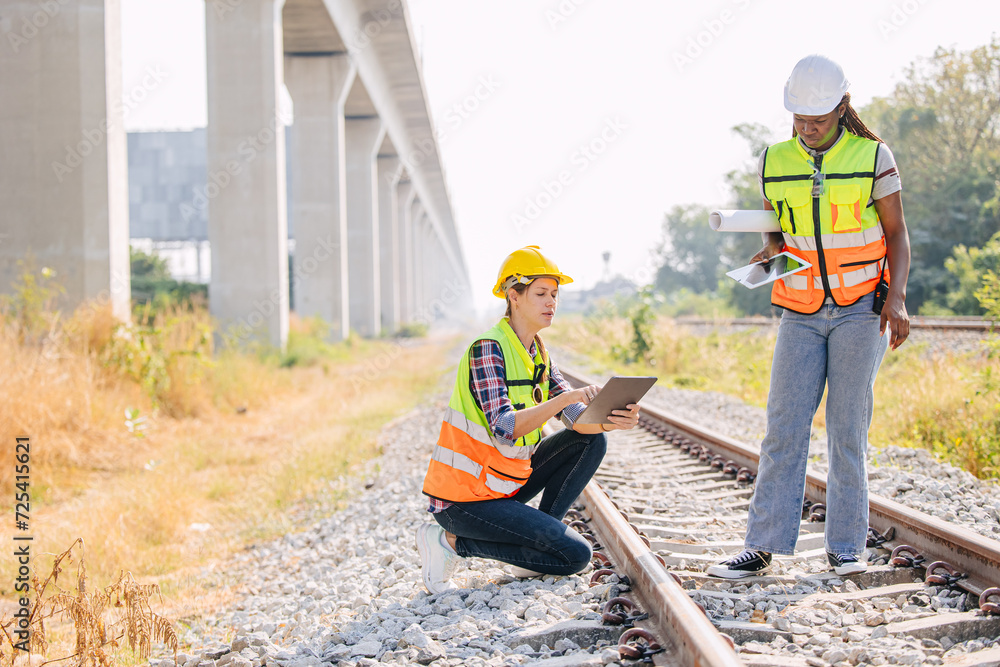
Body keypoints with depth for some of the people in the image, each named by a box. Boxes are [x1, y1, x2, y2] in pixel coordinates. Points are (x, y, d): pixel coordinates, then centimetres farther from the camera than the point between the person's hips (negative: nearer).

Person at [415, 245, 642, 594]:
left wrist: (612, 419, -24)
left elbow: (577, 419, -3)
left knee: (592, 440, 3)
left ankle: (535, 547, 4)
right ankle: (453, 542, -6)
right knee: (575, 555, -14)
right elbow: (504, 428, -31)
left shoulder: (539, 354, 9)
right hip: (464, 499, -9)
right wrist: (565, 398, -41)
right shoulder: (487, 349, -18)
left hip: (504, 483, 9)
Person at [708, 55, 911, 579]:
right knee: (784, 427, -4)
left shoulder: (872, 158, -5)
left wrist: (896, 298, -14)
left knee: (848, 426, -3)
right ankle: (762, 547, -3)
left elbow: (897, 234, -1)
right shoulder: (774, 162, 3)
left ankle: (846, 547, 5)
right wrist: (768, 255, -10)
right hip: (802, 313, 3)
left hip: (861, 310, -2)